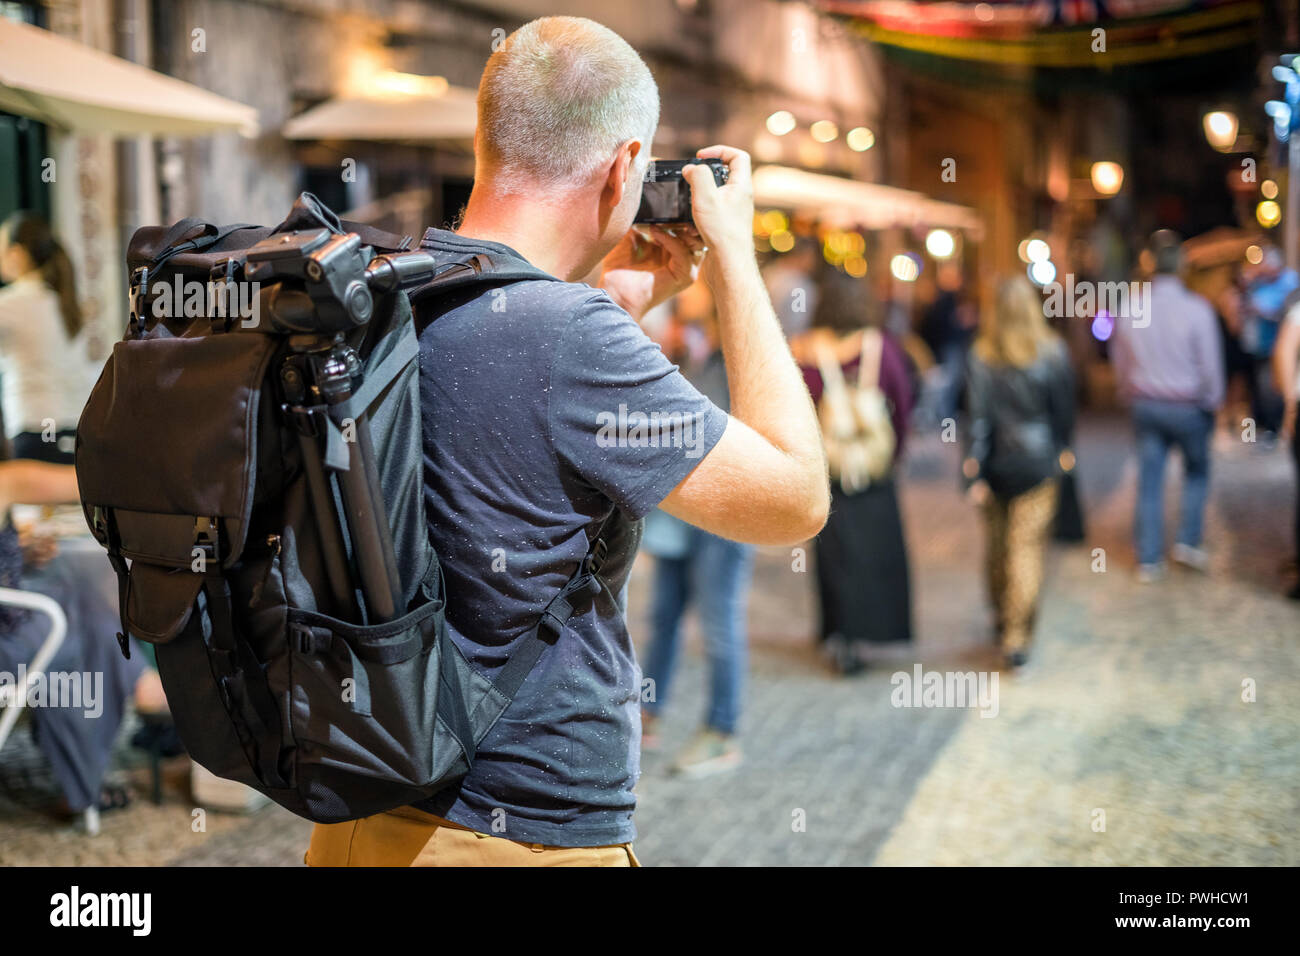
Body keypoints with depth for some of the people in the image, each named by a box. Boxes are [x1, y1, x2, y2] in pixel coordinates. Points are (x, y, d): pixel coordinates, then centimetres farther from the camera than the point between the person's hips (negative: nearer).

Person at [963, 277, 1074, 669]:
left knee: (997, 543, 17)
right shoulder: (1054, 354, -7)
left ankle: (1001, 619, 34)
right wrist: (1061, 449, 17)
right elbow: (1064, 411, 1)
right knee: (1027, 547, 1)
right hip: (1037, 463, -1)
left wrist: (974, 472, -9)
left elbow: (979, 417, -10)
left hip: (995, 462, 1)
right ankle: (1016, 636, -2)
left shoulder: (981, 357, -8)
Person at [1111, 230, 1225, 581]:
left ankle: (1149, 560, 12)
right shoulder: (1196, 309, -17)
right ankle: (1188, 542, 14)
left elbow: (1120, 361, 6)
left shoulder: (1129, 309, -6)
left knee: (1149, 481, 9)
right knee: (1196, 471, 21)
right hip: (1189, 407, -3)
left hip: (1146, 404, 3)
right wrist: (1212, 404, 5)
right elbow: (1210, 366, -11)